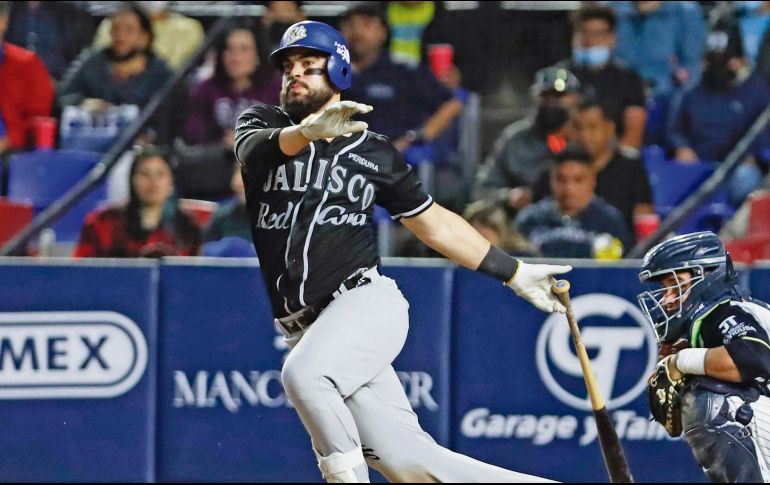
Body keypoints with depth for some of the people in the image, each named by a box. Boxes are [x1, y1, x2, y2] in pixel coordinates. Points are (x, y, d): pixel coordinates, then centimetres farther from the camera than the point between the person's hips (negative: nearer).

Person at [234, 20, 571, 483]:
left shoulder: (373, 150, 9)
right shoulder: (262, 123, 10)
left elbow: (432, 220, 18)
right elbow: (258, 148, -15)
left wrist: (514, 272, 16)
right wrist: (309, 131, -38)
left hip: (366, 302, -2)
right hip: (308, 331, 2)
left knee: (304, 373, -35)